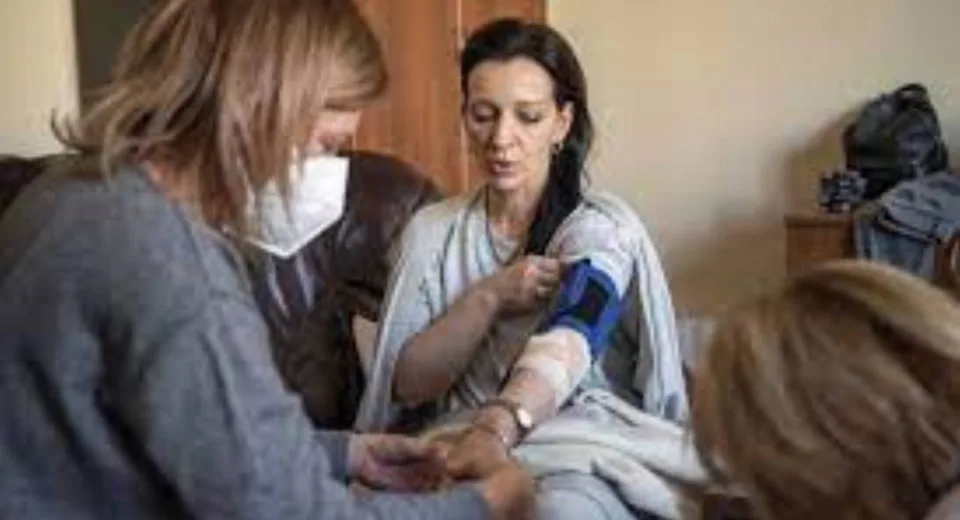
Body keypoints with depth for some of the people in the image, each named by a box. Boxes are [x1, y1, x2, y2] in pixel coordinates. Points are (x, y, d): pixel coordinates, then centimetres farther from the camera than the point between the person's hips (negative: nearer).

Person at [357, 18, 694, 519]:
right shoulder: (430, 230, 9)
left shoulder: (602, 227, -4)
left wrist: (495, 431, -45)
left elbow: (566, 343, -25)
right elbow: (406, 384, 3)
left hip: (582, 456, -2)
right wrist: (487, 298, -13)